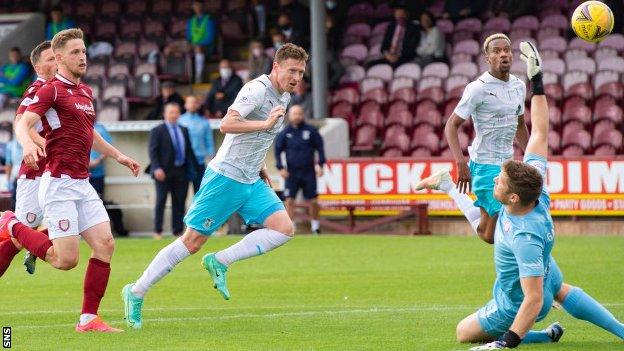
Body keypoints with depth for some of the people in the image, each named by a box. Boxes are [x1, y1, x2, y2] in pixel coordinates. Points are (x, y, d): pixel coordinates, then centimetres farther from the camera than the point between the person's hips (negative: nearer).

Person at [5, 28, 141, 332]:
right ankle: (10, 225, 12)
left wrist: (117, 155, 31)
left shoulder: (86, 92, 17)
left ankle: (89, 318, 0)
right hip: (59, 183, -8)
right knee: (66, 259, -10)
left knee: (105, 244, -5)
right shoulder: (52, 90, -9)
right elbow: (22, 124, -22)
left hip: (82, 184, 8)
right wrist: (28, 144, -43)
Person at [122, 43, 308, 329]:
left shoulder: (283, 97, 11)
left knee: (284, 228, -11)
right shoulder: (257, 90, -17)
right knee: (191, 242, -5)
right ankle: (136, 292, 7)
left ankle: (219, 262, -4)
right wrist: (265, 123, -30)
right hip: (225, 177, -8)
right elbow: (226, 125, -30)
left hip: (252, 182, 8)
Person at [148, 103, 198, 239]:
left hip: (181, 172, 5)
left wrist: (193, 168, 10)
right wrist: (157, 168, -19)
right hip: (164, 172, -5)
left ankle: (178, 231, 9)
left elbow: (189, 150, 16)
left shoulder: (184, 130, 15)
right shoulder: (157, 131, 0)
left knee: (179, 202, 4)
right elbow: (153, 151, -7)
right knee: (161, 202, -2)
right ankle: (157, 232, 0)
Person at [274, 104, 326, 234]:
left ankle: (315, 226, 19)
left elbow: (320, 148, 7)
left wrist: (320, 164, -3)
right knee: (289, 200, -7)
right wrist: (280, 168, -4)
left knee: (313, 201, 2)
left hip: (309, 172, 0)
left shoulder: (311, 131, 1)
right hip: (291, 173, 0)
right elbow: (278, 150, 6)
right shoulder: (284, 133, 2)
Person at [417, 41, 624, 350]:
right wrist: (537, 84, -11)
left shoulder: (525, 237, -45)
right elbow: (539, 133, -14)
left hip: (515, 304, -8)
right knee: (562, 291, 40)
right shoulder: (538, 192, -25)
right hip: (544, 273, 8)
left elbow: (534, 300, -44)